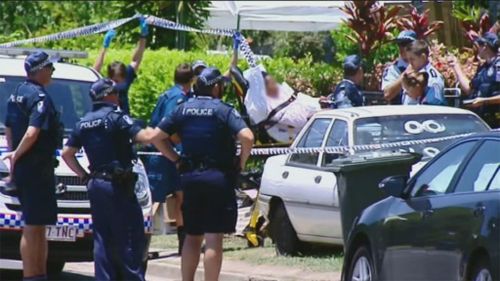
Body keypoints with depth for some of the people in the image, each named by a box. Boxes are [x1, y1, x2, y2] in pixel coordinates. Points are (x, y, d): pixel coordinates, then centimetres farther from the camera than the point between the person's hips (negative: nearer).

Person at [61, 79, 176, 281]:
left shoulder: (83, 123, 12)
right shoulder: (116, 118, -11)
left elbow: (67, 153, 15)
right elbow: (145, 137, -22)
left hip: (96, 184, 7)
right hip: (118, 185, -7)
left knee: (102, 239, 9)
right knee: (130, 238, -5)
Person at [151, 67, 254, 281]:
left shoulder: (184, 109, 7)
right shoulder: (223, 110, -8)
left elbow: (156, 136, 7)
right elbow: (247, 137, -22)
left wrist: (175, 159, 14)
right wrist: (241, 163, -6)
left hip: (189, 176, 5)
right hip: (218, 177, -5)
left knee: (192, 237, 15)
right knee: (214, 239, -5)